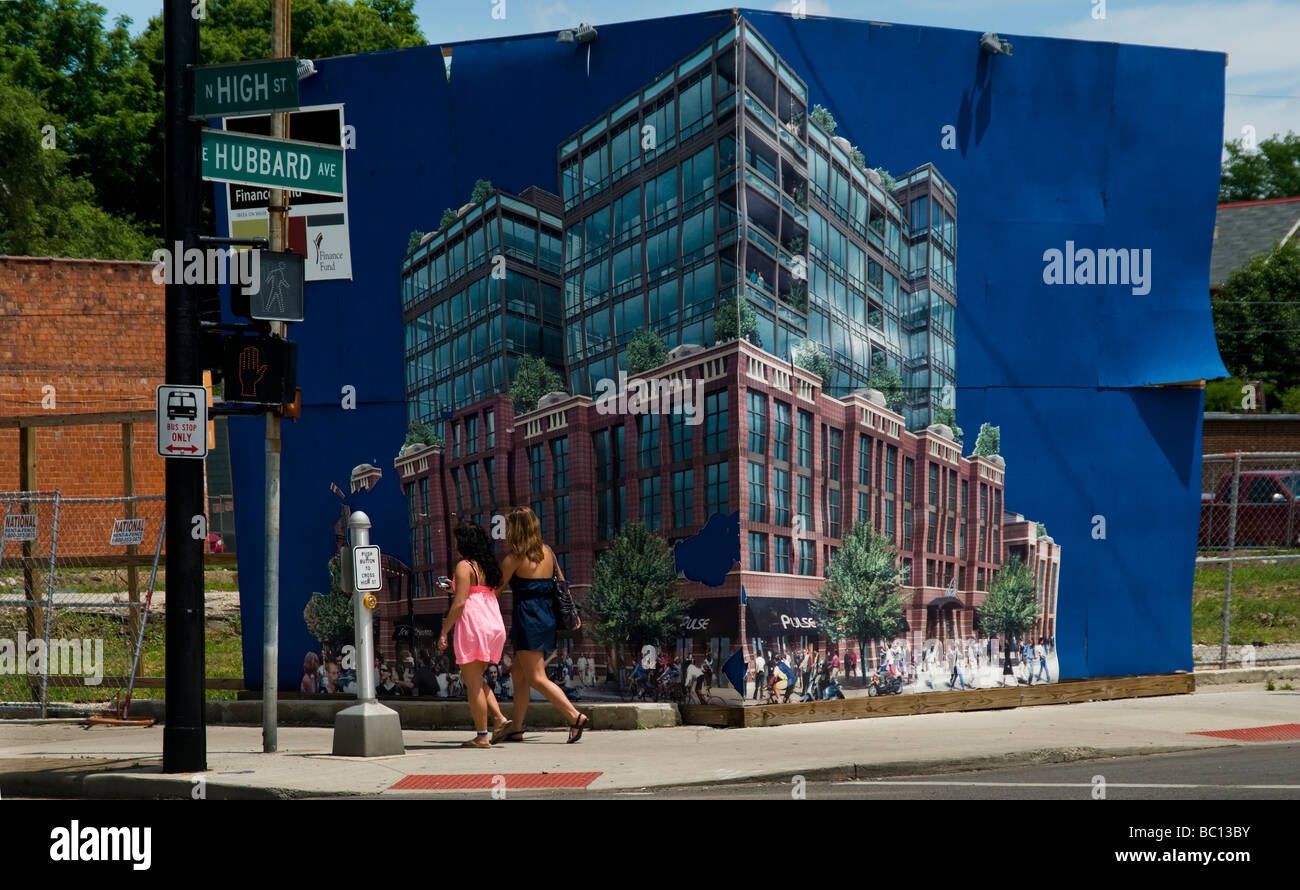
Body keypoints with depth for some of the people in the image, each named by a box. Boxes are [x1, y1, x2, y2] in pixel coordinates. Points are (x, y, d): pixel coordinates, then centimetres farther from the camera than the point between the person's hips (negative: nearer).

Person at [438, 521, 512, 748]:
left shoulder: (465, 567, -11)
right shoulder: (489, 566, 13)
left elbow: (459, 604, -16)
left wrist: (444, 631, -11)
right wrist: (454, 589, 29)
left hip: (473, 626, -8)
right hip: (494, 626, 8)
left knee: (473, 683, -2)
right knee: (473, 679, 19)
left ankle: (482, 736, -2)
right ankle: (500, 718, 5)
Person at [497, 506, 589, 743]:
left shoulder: (515, 558, -10)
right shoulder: (546, 552, 9)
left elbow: (494, 590, -3)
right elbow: (562, 583, 13)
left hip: (528, 621, -8)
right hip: (548, 619, 8)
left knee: (537, 679, -7)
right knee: (519, 674, 16)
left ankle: (575, 717, -19)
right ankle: (517, 729, 17)